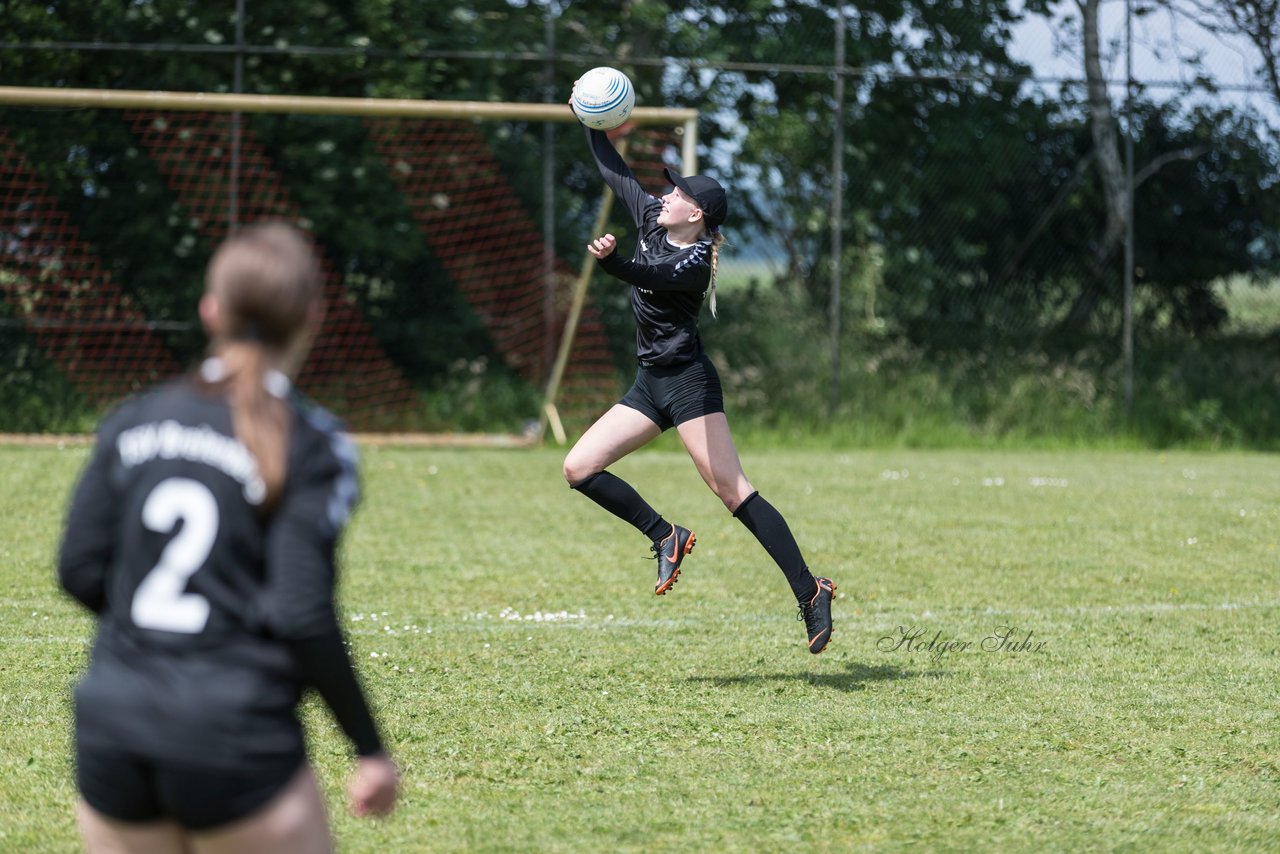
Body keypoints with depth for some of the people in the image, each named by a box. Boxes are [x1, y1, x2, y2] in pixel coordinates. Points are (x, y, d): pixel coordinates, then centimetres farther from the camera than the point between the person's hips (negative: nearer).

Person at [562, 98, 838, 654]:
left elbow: (654, 278, -37)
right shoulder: (652, 222, 9)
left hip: (688, 381, -9)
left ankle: (809, 592, -17)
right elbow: (615, 172, 21)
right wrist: (593, 123, 17)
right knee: (579, 468, 0)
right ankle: (666, 538, 9)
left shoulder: (695, 260, -15)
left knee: (731, 489, -16)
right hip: (650, 383, 9)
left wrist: (611, 261, -53)